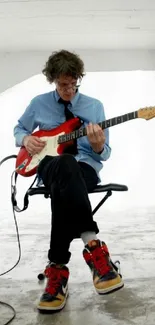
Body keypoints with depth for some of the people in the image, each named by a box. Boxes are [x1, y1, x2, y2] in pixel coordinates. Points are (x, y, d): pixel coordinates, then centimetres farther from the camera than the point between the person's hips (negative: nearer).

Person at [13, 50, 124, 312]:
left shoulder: (95, 106, 9)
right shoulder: (38, 103, 11)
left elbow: (105, 154, 8)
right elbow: (19, 128, 25)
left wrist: (98, 146, -18)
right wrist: (26, 139, 0)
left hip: (86, 168, 0)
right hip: (50, 164, 0)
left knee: (62, 188, -40)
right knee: (64, 164, -42)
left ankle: (58, 268, -38)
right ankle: (92, 245, -51)